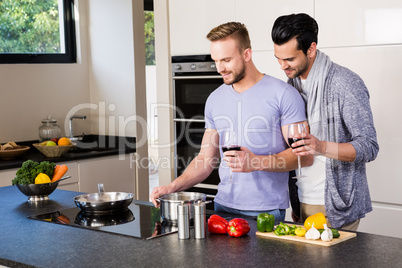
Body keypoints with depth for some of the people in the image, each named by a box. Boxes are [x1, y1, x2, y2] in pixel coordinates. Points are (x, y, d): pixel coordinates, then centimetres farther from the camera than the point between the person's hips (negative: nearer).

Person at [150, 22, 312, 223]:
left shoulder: (283, 95, -7)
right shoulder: (215, 100, 10)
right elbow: (206, 158, 14)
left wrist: (256, 162, -23)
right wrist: (174, 187, -2)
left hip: (267, 211, -5)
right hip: (223, 206, 5)